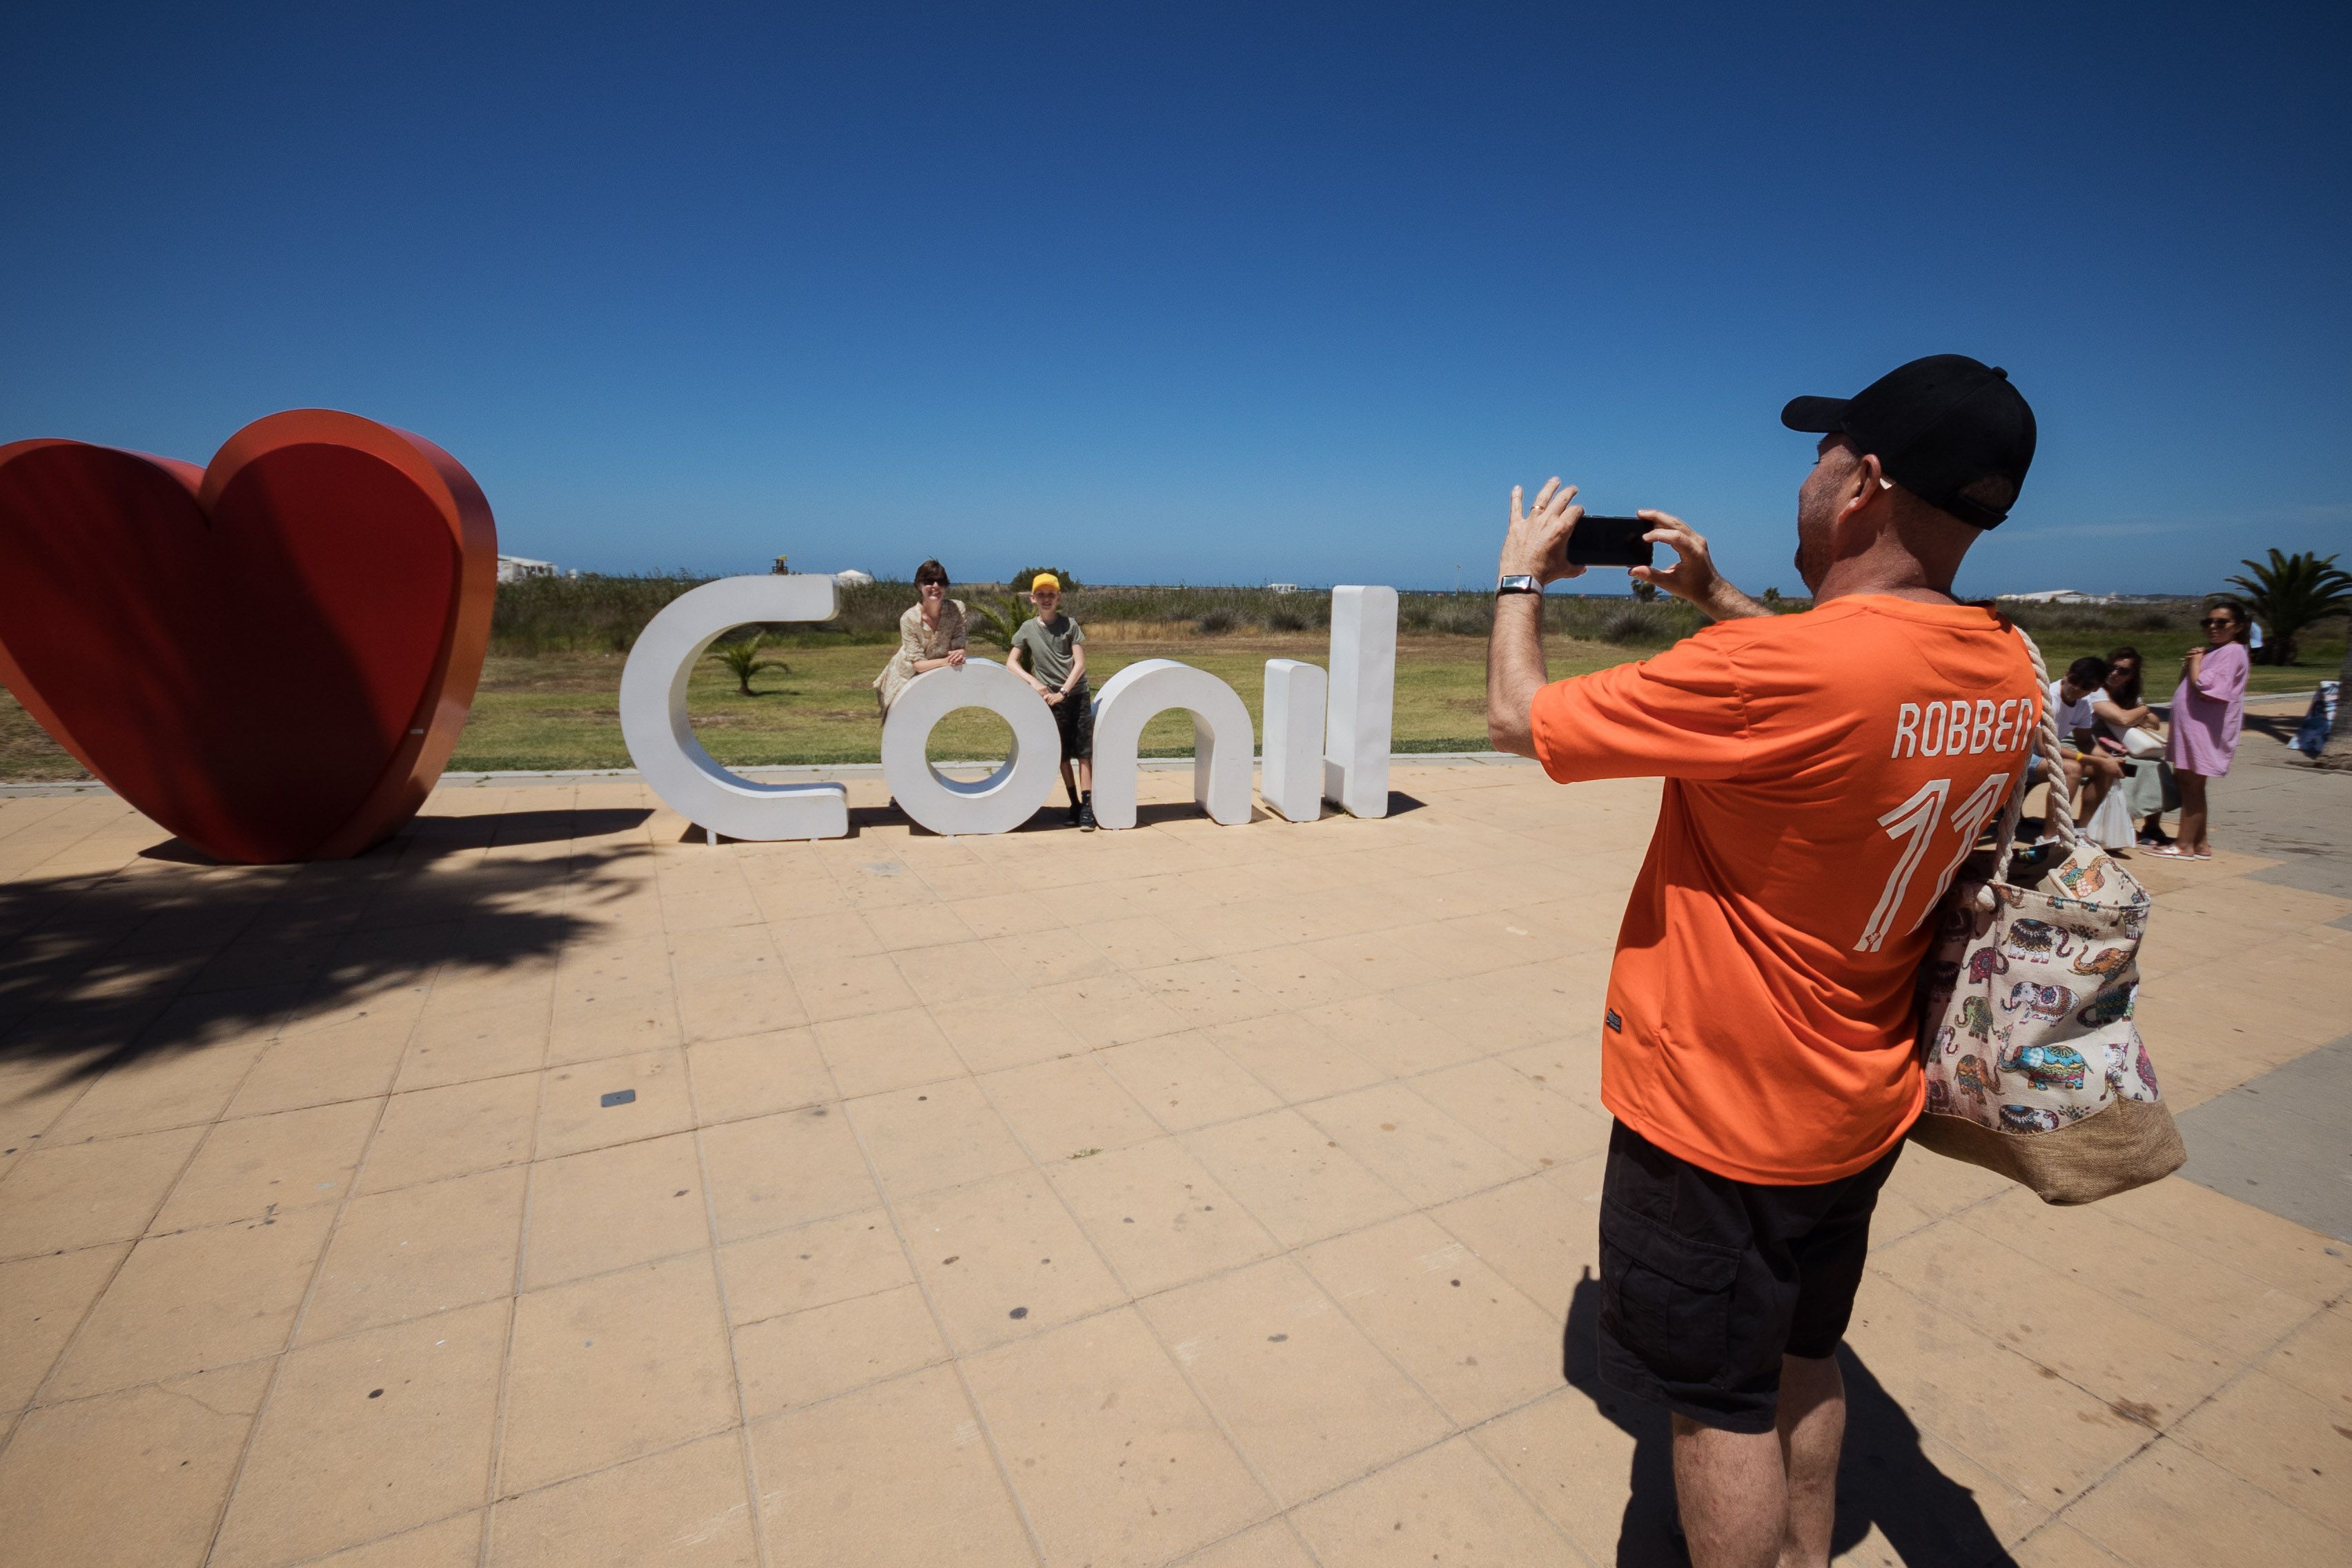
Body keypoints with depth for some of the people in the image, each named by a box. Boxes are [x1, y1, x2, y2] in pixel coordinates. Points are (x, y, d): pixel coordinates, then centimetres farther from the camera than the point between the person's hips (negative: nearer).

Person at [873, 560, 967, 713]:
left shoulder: (957, 608, -19)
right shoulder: (909, 619, -26)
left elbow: (959, 647, -15)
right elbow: (917, 664, -27)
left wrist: (958, 655, -40)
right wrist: (946, 661, -44)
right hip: (907, 677, -2)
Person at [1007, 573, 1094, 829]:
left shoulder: (1070, 625, -1)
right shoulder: (1028, 628, 4)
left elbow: (1080, 663, -5)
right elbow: (1011, 663, 3)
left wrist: (1063, 692, -14)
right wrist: (1034, 681, -12)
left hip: (1077, 695, -2)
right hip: (1051, 698, 2)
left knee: (1083, 752, -5)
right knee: (1063, 754, 6)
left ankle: (1087, 807, -5)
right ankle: (1075, 804, 15)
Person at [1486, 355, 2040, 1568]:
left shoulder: (1766, 672, -31)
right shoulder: (2007, 678, -5)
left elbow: (1517, 717, -21)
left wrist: (1521, 577, -3)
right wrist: (1715, 596, 16)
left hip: (1717, 1111, -8)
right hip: (1859, 1104, 8)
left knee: (1720, 1408, 13)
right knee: (1804, 1367, 29)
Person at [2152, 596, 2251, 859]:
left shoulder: (2232, 652, -12)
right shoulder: (2211, 652, 17)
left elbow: (2205, 688, -22)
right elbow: (2187, 685, 21)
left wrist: (2196, 662, -9)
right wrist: (2188, 664, 4)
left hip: (2204, 730, -9)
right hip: (2191, 729, 9)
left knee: (2192, 784, -5)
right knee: (2188, 783, 13)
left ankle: (2185, 845, 1)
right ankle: (2200, 843, 20)